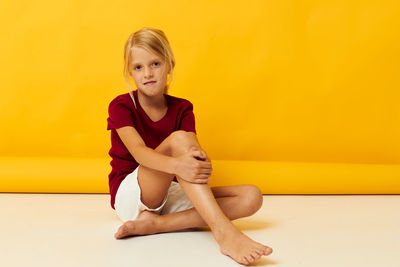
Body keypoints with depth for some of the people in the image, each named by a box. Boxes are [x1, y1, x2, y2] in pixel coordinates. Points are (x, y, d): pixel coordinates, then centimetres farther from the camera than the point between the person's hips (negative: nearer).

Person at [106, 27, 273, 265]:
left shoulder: (182, 109, 7)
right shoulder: (121, 106, -4)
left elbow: (193, 148, -11)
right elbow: (138, 151, -23)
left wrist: (200, 160, -38)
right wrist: (176, 165, -44)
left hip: (169, 196, 5)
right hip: (130, 197, -4)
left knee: (251, 197, -16)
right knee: (177, 139, -31)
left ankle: (155, 224, -27)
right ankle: (224, 233, -45)